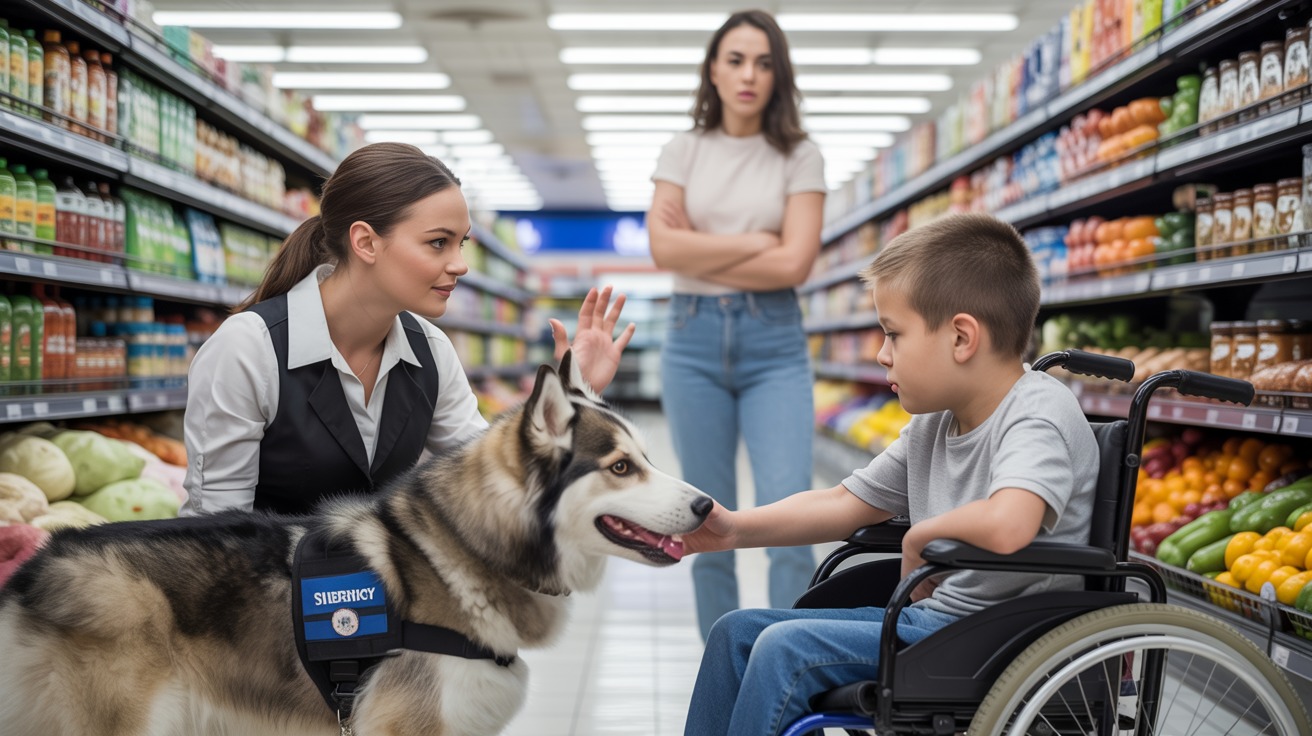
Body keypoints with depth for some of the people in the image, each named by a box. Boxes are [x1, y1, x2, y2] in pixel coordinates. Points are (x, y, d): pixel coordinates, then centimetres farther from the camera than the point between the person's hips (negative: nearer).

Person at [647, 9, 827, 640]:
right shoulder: (683, 151, 8)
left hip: (774, 343, -2)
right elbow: (664, 248, -6)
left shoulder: (799, 157, 3)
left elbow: (794, 263, -9)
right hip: (694, 338, 2)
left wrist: (701, 252, -5)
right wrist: (756, 243, -6)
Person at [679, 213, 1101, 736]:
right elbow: (845, 503, 16)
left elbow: (1005, 525, -39)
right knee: (738, 631, 8)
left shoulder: (1040, 413, -19)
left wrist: (920, 535, -20)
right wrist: (736, 529, 6)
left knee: (785, 648, -20)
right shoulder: (933, 422, 9)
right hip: (929, 615, 9)